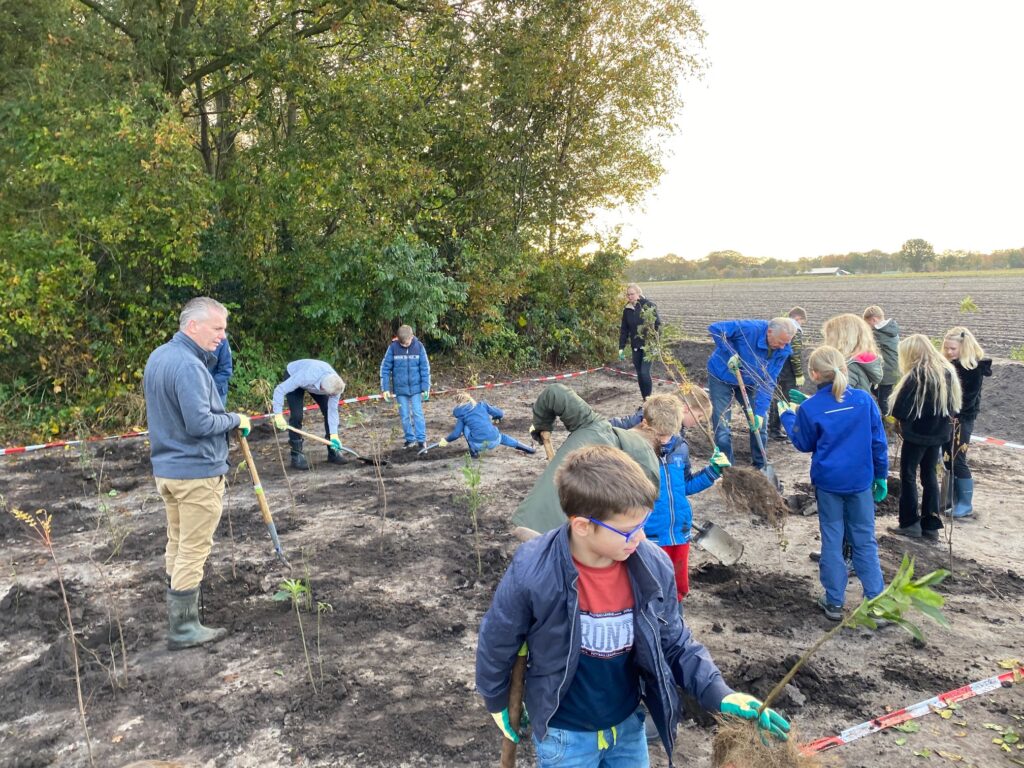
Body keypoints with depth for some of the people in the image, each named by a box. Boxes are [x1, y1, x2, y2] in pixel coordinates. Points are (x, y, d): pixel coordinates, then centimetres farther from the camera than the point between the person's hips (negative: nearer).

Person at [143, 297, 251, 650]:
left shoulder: (157, 357, 10)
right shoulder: (188, 365, -22)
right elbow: (200, 424, -26)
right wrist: (235, 420, -11)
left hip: (166, 468, 10)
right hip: (197, 472, -10)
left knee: (177, 544, 18)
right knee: (193, 550, 0)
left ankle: (177, 615, 30)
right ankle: (183, 629, 9)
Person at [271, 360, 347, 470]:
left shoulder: (336, 385, -31)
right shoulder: (306, 377, -46)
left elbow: (332, 410, -21)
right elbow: (279, 390, -36)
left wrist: (334, 435, -26)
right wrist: (278, 415, -40)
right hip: (292, 375, -4)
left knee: (328, 412, -6)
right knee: (296, 416, -18)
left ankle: (333, 452, 8)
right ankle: (297, 455, -4)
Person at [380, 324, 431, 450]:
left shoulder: (419, 346, -9)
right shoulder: (393, 347, -10)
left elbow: (425, 368, -3)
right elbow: (385, 368, -4)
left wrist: (425, 388, -5)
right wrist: (385, 388, -6)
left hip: (416, 387, -1)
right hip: (400, 388, 1)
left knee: (418, 413, -2)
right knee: (404, 416, 8)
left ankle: (421, 439, 5)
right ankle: (410, 439, 19)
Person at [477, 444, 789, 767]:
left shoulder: (653, 567, -19)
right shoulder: (532, 575, -29)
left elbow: (675, 644, -4)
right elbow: (496, 644, -11)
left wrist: (719, 695, -16)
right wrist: (498, 703, 3)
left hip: (629, 723, 3)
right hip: (564, 733, -3)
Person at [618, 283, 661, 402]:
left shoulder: (649, 305, -10)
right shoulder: (627, 309, 4)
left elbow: (658, 325, -10)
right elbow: (624, 330, 10)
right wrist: (621, 348, 6)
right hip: (635, 347, 5)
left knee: (645, 372, -12)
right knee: (639, 374, 8)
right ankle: (644, 400, 18)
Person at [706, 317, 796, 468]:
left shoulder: (783, 351, -17)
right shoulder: (748, 329, -33)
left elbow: (768, 382, -17)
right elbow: (715, 328, -29)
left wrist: (760, 412, -25)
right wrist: (730, 353, -36)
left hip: (748, 383, 5)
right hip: (722, 378, -4)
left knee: (760, 425, 6)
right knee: (722, 428, -7)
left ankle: (760, 466, 26)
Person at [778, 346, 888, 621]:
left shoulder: (810, 408, -13)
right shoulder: (864, 399, -7)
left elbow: (804, 444, 3)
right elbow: (878, 442, -1)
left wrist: (787, 417, 16)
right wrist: (881, 475, 11)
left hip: (827, 482, -2)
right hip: (861, 481, 2)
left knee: (832, 540, 9)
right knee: (865, 539, 12)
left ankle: (834, 601, 15)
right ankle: (876, 600, 14)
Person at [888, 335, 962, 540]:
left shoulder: (917, 375, -18)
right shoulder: (947, 371, 4)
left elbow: (900, 410, -18)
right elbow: (953, 406, 12)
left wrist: (901, 417, 2)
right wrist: (938, 418, 12)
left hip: (917, 433, -7)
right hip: (938, 432, 7)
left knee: (908, 476, 5)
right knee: (929, 476, 15)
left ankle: (910, 524, 9)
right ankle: (931, 525, 18)